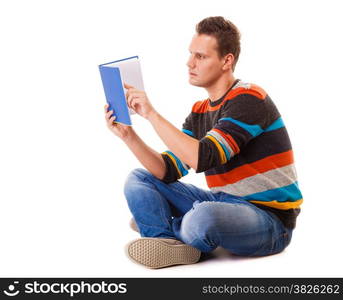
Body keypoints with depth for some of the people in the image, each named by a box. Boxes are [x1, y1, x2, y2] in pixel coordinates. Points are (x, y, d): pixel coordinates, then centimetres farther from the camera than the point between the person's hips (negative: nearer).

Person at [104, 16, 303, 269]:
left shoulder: (249, 99, -16)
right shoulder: (200, 111, 10)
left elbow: (202, 158, -28)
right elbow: (168, 171, 2)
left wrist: (151, 114, -24)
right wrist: (129, 136, -10)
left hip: (270, 218, -8)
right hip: (224, 202, 8)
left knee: (203, 216, -40)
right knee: (138, 180, 5)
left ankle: (165, 230, -5)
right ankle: (173, 246, -18)